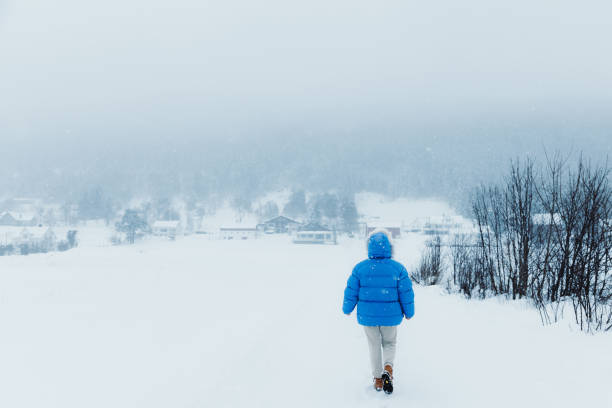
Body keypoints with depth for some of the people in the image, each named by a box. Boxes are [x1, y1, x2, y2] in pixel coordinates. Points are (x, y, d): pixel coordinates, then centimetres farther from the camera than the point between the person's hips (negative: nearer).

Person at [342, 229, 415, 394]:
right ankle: (388, 367, -7)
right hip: (390, 316, 0)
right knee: (389, 344, 20)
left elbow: (351, 292, -3)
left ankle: (378, 379, 21)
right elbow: (406, 293, -5)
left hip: (367, 316, 0)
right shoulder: (398, 268, -10)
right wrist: (409, 312, 10)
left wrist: (347, 309, 13)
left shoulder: (360, 268, -10)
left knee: (374, 346, 19)